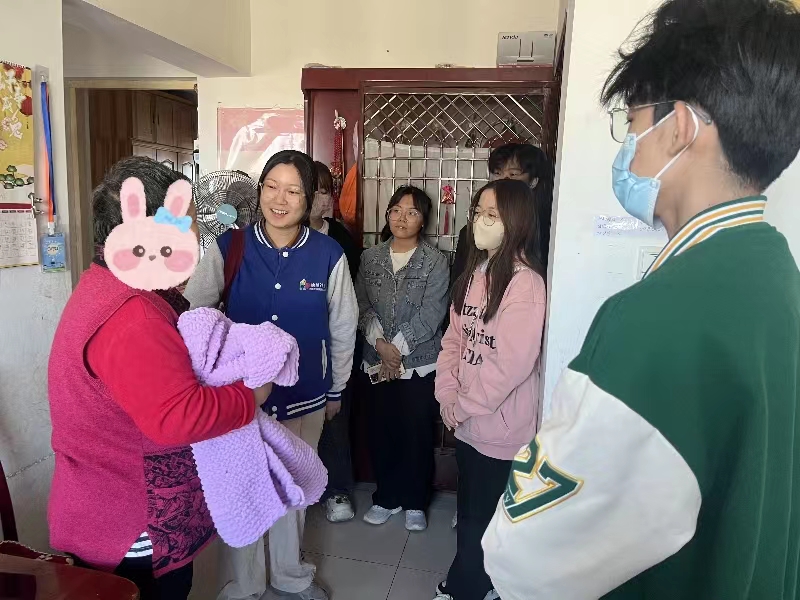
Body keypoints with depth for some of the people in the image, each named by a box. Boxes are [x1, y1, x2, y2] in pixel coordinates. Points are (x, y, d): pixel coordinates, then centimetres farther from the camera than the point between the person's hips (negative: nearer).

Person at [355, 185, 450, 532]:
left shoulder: (435, 262, -5)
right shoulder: (370, 257, 6)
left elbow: (430, 315, -12)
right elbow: (362, 305, 0)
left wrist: (397, 348, -15)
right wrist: (380, 343, -14)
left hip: (420, 363, -3)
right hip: (377, 362, 3)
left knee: (417, 434, 7)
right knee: (381, 432, 11)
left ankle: (415, 502, 27)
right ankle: (387, 497, 31)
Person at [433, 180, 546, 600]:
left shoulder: (526, 282, -19)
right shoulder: (474, 273, 7)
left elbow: (512, 364, -22)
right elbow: (453, 338, 7)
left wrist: (463, 406, -13)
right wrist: (447, 396, -3)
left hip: (500, 425, -7)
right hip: (468, 421, 7)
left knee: (483, 518, 11)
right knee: (469, 510, 22)